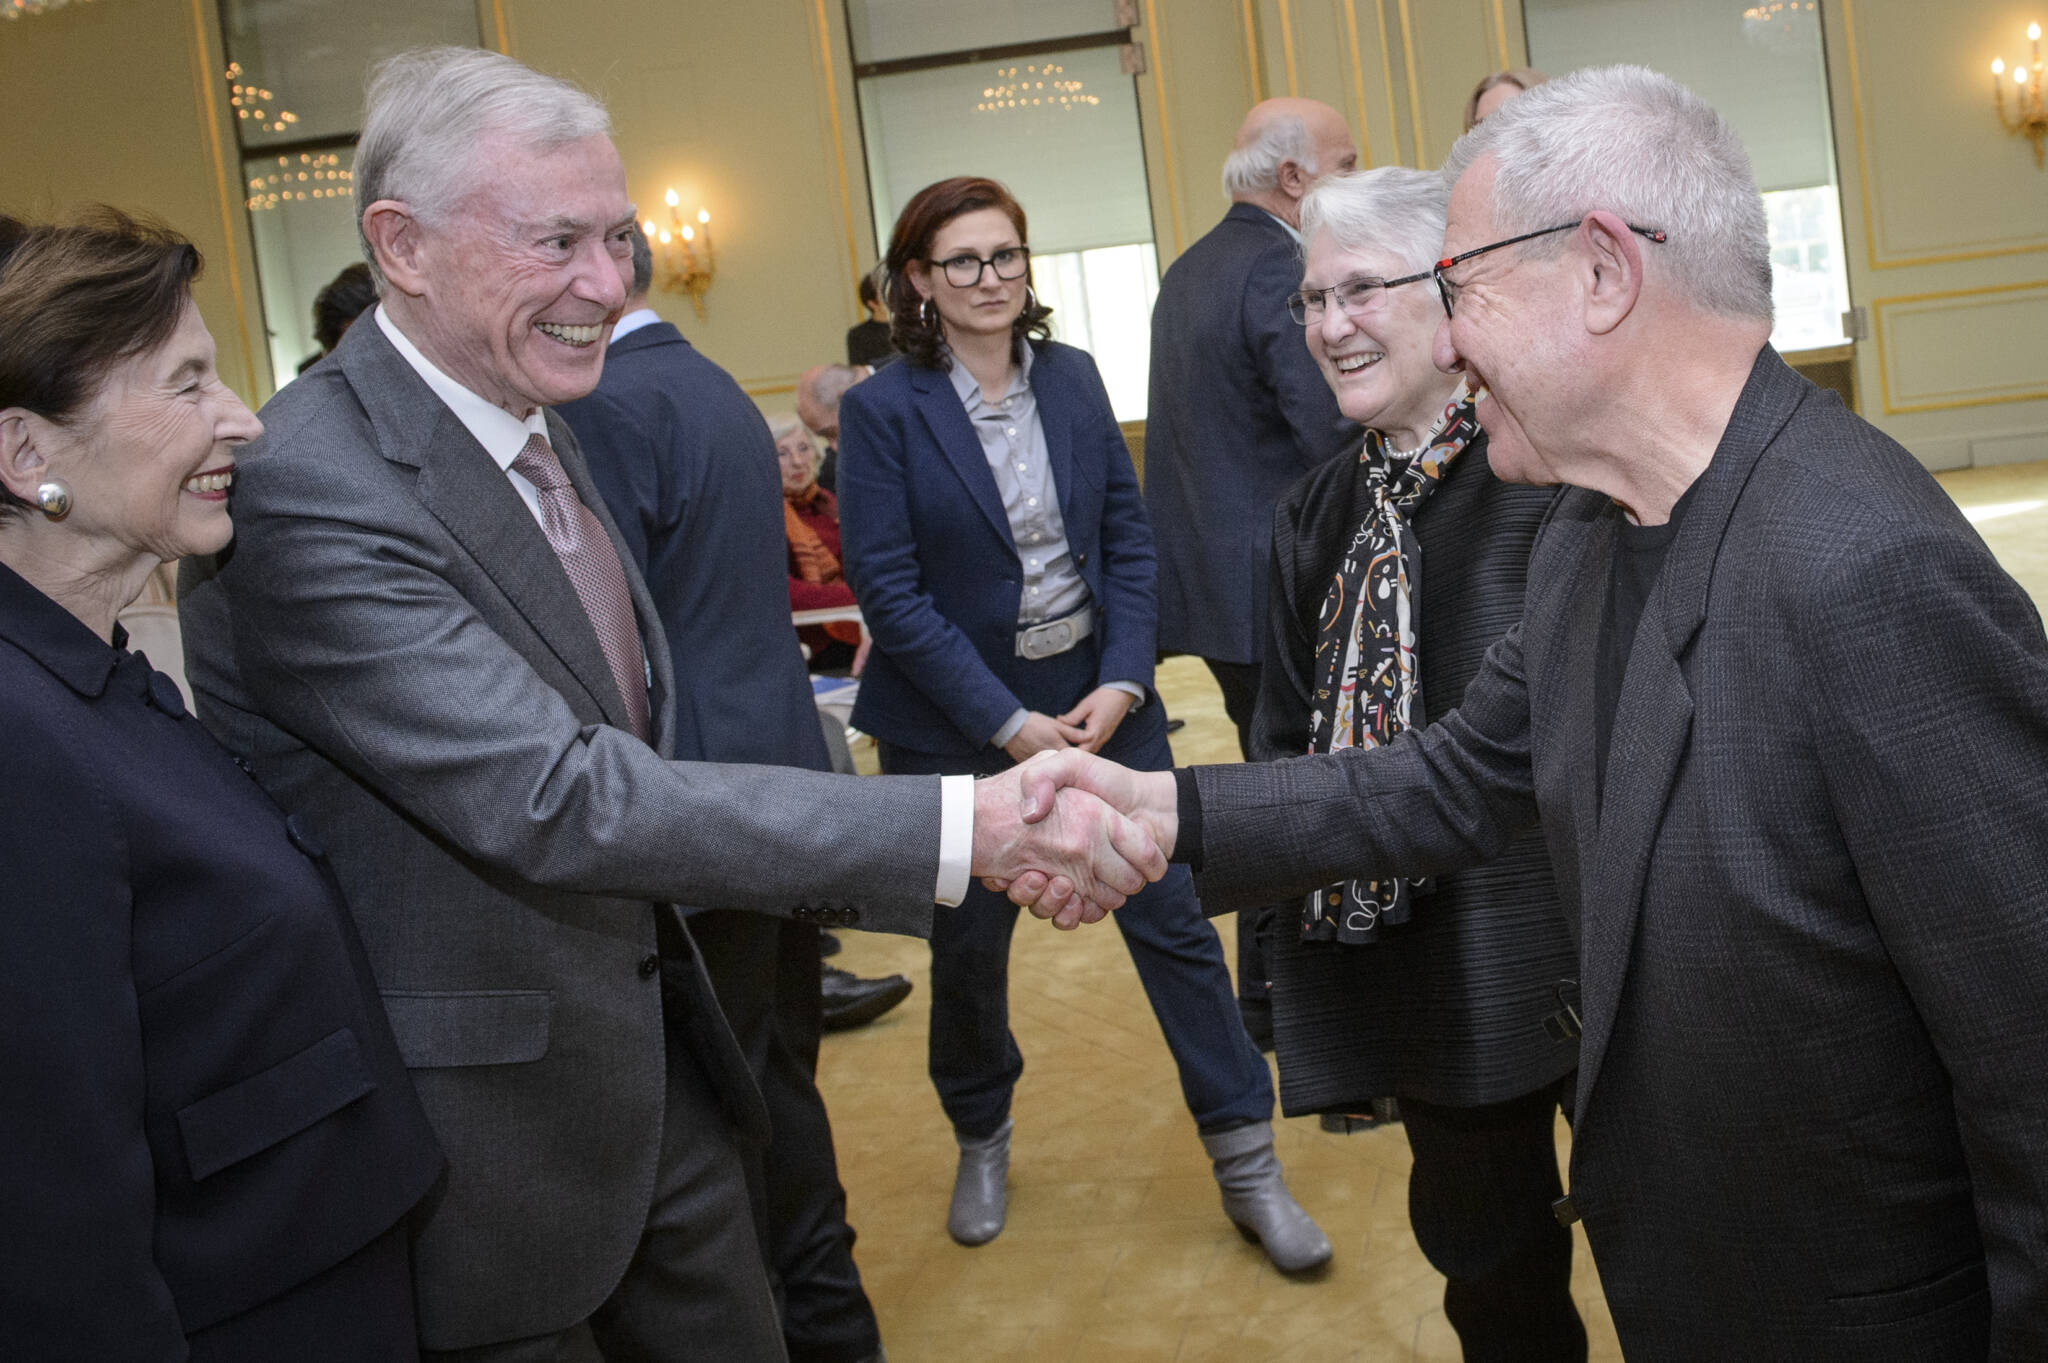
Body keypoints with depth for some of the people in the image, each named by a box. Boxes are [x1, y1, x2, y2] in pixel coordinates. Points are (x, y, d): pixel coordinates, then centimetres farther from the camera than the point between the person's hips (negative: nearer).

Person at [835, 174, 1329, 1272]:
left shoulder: (1072, 377, 3)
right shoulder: (882, 411, -9)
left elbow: (1129, 537, 3)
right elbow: (889, 591, -12)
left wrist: (1123, 680, -10)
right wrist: (1006, 721, -16)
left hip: (1100, 695, 3)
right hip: (958, 722, -2)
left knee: (1173, 921, 3)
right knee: (968, 947, 12)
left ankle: (1248, 1168, 16)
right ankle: (982, 1143, 38)